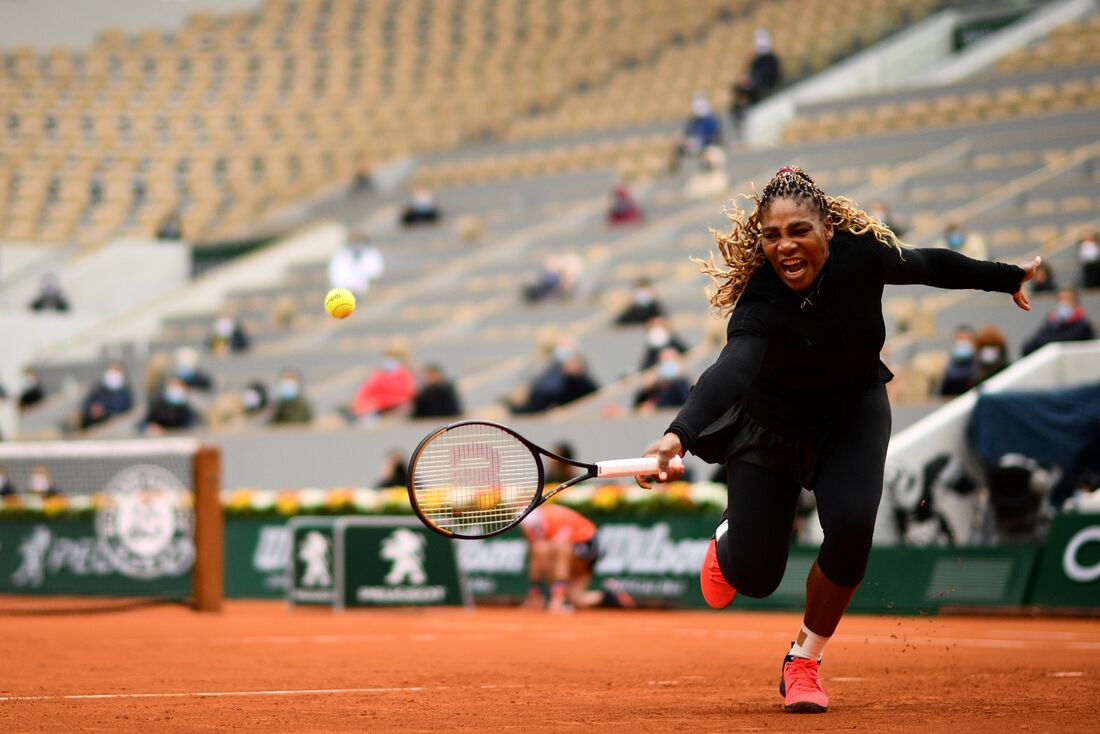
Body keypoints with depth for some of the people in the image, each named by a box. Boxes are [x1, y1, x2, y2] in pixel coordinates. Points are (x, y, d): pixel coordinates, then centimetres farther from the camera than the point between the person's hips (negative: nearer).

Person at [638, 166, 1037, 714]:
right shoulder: (759, 304, -35)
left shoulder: (862, 253, -24)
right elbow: (730, 371, -52)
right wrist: (678, 436, -72)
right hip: (773, 423, -2)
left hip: (853, 411, 2)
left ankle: (805, 660, 0)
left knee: (851, 524, -25)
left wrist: (1007, 278, 14)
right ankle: (731, 537, 34)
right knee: (753, 576, -8)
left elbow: (928, 264, -3)